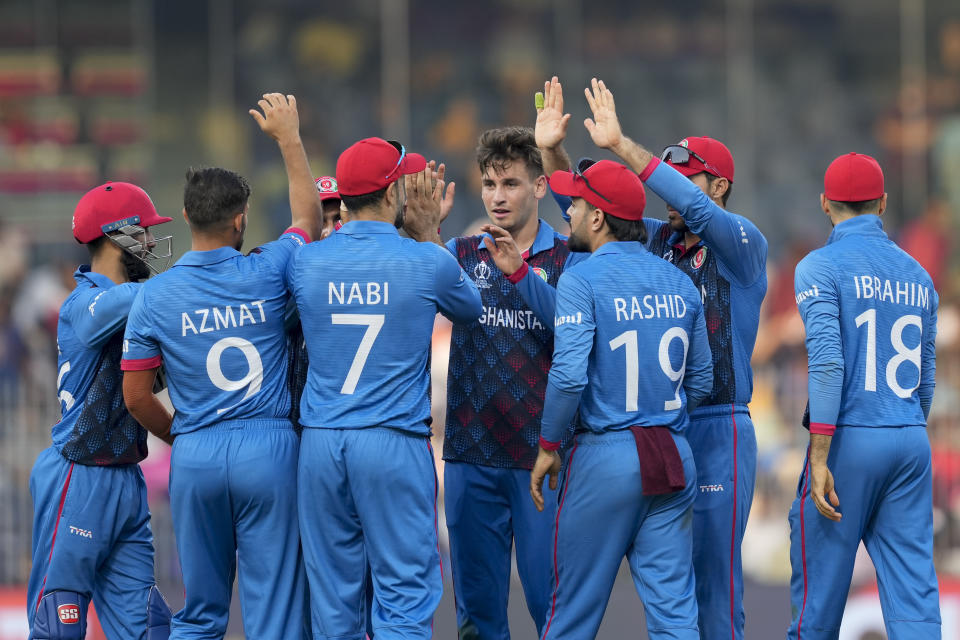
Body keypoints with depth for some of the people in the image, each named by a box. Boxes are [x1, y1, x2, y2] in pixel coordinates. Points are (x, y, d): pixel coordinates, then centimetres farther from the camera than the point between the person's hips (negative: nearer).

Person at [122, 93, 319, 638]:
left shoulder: (154, 297, -1)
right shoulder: (267, 273, -3)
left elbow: (136, 396, 2)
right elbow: (309, 216, 18)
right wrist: (289, 137, 28)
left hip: (195, 456, 2)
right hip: (269, 449, -2)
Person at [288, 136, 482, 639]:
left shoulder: (307, 263, 1)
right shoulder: (428, 262, -6)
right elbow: (470, 308, 15)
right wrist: (430, 232, 22)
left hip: (321, 446, 3)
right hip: (396, 446, -3)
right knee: (405, 598, -1)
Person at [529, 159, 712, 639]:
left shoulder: (582, 280, -9)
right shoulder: (679, 283, 10)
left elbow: (569, 374, -18)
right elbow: (701, 381, 13)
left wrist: (549, 446, -6)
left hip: (606, 456, -5)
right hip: (673, 460, 5)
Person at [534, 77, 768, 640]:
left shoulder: (743, 245, -6)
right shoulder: (656, 239, 11)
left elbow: (694, 207, -24)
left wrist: (622, 146, -30)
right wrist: (553, 150, -6)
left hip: (717, 429, -6)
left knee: (714, 569, -7)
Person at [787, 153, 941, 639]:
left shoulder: (821, 267, -4)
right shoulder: (917, 275, 14)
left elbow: (827, 362, -15)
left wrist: (818, 460, -16)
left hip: (849, 438, -5)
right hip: (912, 444, 5)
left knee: (820, 586, 3)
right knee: (914, 595, 0)